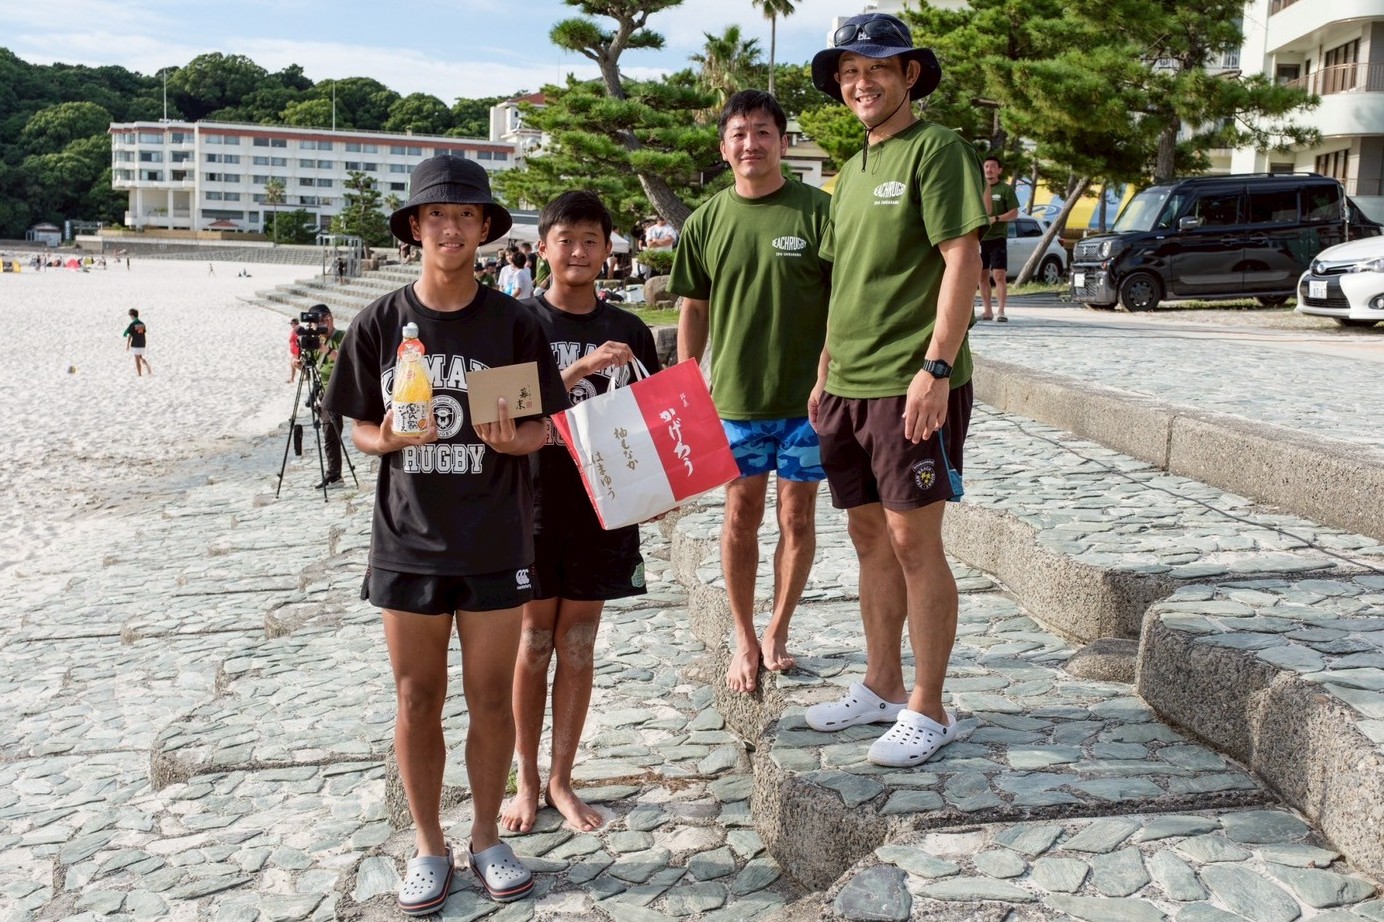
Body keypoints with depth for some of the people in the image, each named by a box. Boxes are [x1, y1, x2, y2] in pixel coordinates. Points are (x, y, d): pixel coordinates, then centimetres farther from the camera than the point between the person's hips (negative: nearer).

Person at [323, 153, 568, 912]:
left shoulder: (514, 323, -4)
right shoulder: (379, 324, -1)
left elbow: (540, 429, 2)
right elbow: (360, 430, 5)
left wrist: (511, 439, -20)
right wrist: (390, 437, -17)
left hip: (495, 542, -1)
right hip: (409, 541, 1)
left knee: (490, 697, 8)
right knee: (417, 701, 10)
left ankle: (487, 834, 29)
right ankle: (429, 844, 28)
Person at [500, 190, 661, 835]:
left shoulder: (630, 332, 5)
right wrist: (580, 368, -24)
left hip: (603, 507, 2)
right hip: (535, 503, -2)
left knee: (577, 644, 10)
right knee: (534, 642, 7)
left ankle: (561, 780, 23)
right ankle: (527, 780, 22)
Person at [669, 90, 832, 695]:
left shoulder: (817, 210, -5)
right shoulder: (706, 223, 3)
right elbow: (694, 309, 9)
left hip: (807, 395, -1)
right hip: (734, 396, 1)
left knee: (798, 517, 8)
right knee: (741, 517, 8)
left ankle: (777, 631, 26)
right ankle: (745, 638, 24)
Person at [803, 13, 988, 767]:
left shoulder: (935, 149, -6)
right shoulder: (853, 171, 18)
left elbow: (963, 261, -14)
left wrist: (936, 368, -21)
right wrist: (826, 374, 18)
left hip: (911, 387, -8)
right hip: (848, 389, 8)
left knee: (913, 541, -4)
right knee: (869, 536, 13)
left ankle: (928, 710, 8)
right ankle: (881, 687, 26)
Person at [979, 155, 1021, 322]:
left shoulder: (1005, 189, 1)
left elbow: (1014, 213, -3)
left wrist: (996, 218, -17)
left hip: (997, 238, -4)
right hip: (979, 239, 4)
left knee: (999, 275, -10)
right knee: (982, 276, 7)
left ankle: (1001, 311, -10)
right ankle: (986, 310, 14)